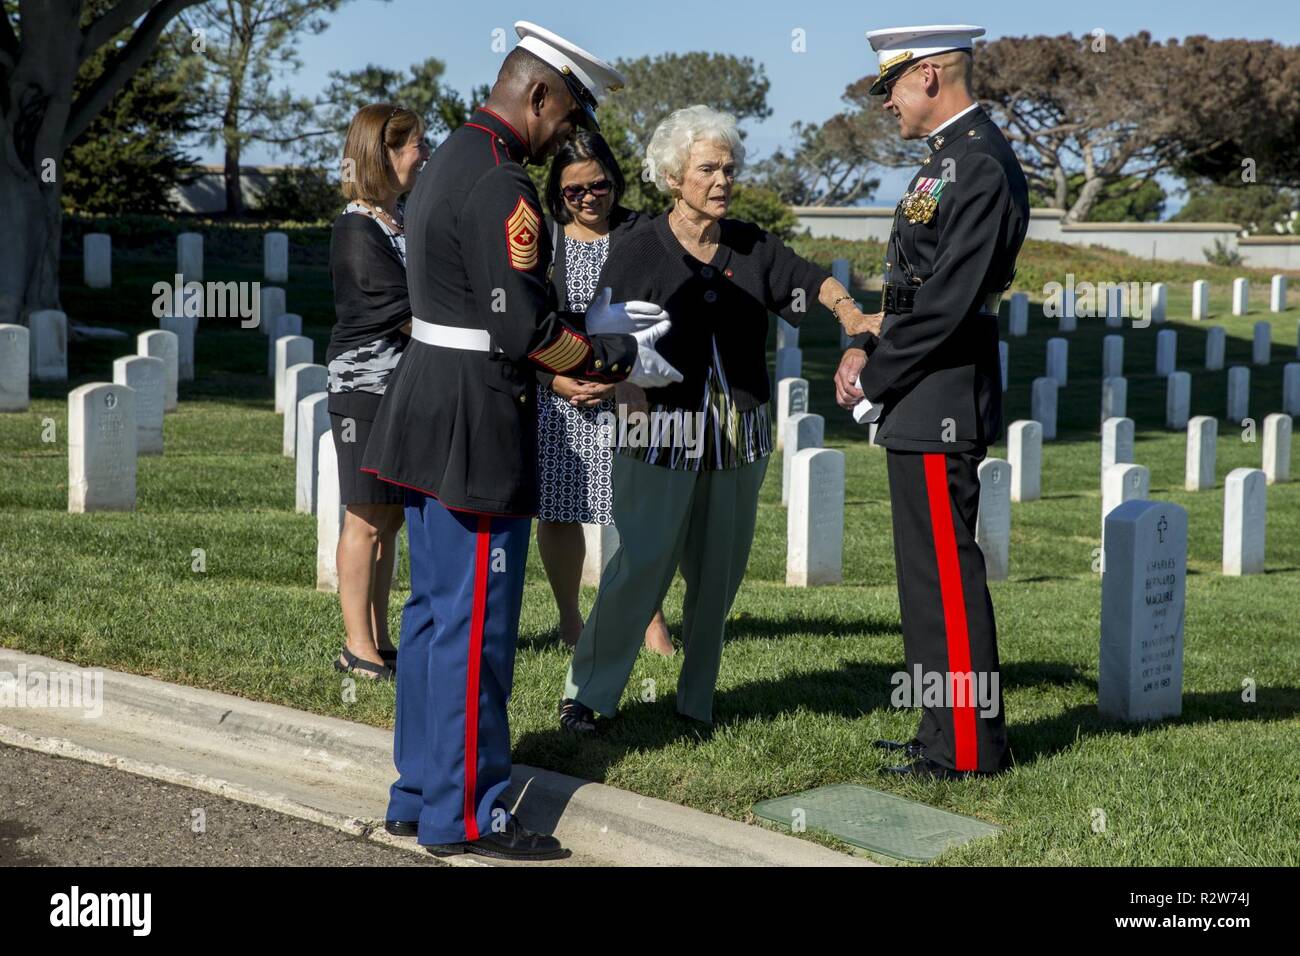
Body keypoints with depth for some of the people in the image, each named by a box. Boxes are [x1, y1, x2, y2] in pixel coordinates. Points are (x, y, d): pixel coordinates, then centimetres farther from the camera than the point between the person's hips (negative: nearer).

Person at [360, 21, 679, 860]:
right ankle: (463, 815, 7)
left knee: (433, 610, 16)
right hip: (477, 426, -10)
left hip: (427, 410, 10)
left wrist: (593, 322, 15)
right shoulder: (501, 183, -18)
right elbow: (524, 331, -21)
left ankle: (419, 792, 25)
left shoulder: (446, 162, 14)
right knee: (477, 624, -2)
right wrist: (618, 360, -6)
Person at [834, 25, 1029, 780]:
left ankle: (969, 748, 4)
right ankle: (948, 731, 24)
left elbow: (949, 299, -22)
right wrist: (868, 349, 5)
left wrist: (875, 378, -12)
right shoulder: (953, 157, 16)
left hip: (941, 405, -10)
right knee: (931, 570, 15)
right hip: (924, 403, 10)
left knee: (946, 573, -4)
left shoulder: (982, 165, -16)